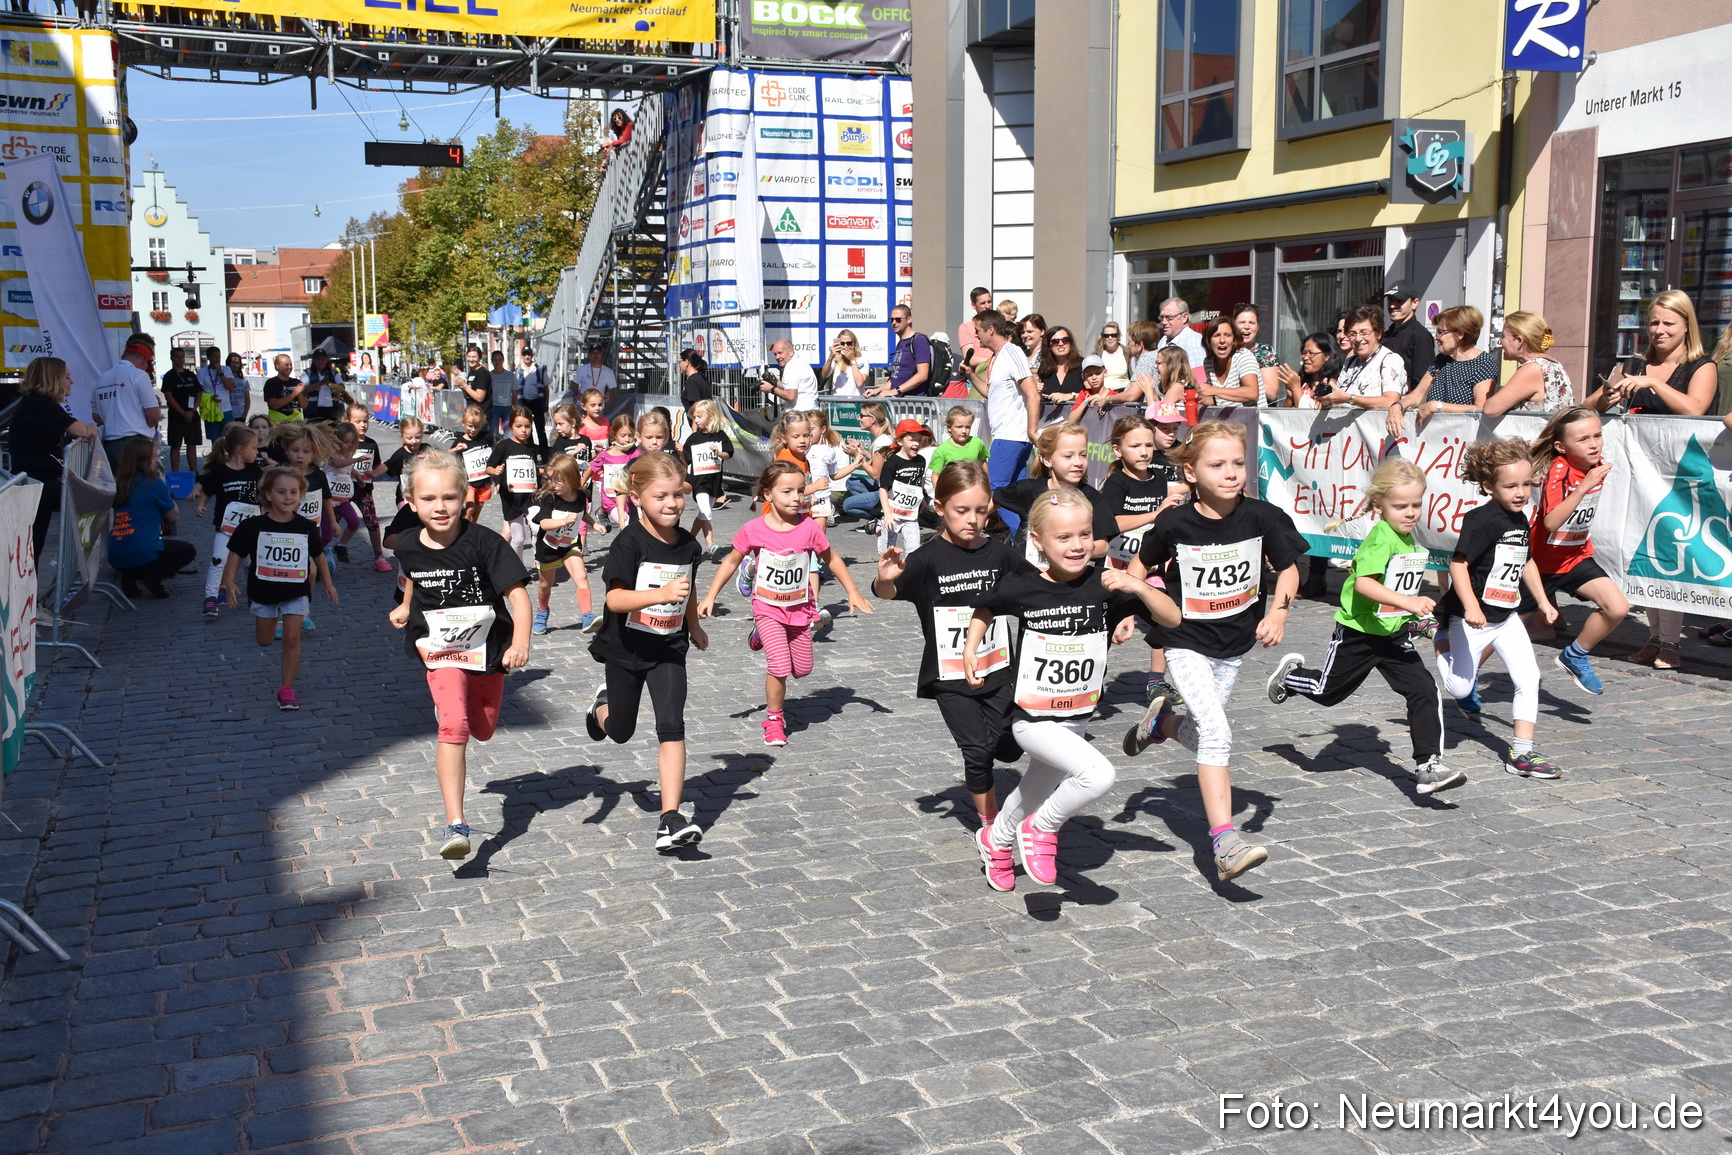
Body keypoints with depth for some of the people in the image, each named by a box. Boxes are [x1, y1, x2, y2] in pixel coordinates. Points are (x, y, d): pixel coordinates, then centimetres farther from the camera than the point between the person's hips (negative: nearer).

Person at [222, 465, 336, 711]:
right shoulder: (253, 527, -11)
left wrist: (328, 583, 11)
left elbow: (318, 556, 10)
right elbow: (236, 555, -6)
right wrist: (229, 582, -18)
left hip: (296, 592, 0)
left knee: (291, 637, -9)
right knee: (265, 641, 16)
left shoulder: (307, 528, -5)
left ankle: (286, 689, -1)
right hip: (263, 592, 0)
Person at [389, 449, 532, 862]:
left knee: (482, 729, 18)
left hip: (488, 648, 0)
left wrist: (520, 643, -36)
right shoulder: (408, 546, -8)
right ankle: (455, 826, -24)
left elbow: (517, 593, -23)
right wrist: (407, 606, 30)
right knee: (454, 727, -20)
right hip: (442, 650, 0)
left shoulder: (483, 542, -20)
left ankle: (450, 748, 58)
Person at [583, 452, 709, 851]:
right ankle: (604, 702, 54)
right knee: (621, 732, 17)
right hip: (625, 649, -2)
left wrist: (694, 625, 31)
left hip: (668, 650, 2)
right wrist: (662, 594, -42)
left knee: (671, 726, -14)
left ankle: (671, 819, -14)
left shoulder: (688, 545, -4)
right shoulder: (629, 542, -19)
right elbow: (614, 598, -29)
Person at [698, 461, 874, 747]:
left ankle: (763, 637, 40)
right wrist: (710, 596, -3)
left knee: (802, 669, 13)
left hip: (800, 608, 3)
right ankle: (774, 718, 8)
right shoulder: (754, 530, -16)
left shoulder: (809, 528, -14)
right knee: (780, 667, -17)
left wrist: (853, 593, 2)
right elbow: (732, 561, -1)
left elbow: (831, 559, 2)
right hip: (768, 608, -3)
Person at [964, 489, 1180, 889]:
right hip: (1033, 719, -4)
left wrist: (1137, 586, -28)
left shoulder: (1104, 585, -11)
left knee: (1037, 791, 26)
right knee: (1098, 774, -26)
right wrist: (970, 650, 4)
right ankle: (1041, 830, 0)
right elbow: (985, 608, 10)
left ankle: (996, 839, 57)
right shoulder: (1022, 587, -13)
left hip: (1078, 720, 4)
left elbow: (1172, 618, -14)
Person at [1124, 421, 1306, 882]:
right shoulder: (1174, 524, -14)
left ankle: (1159, 724, 51)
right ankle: (1225, 844, -23)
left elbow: (1288, 568, 2)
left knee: (1203, 734, 17)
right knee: (1216, 734, -20)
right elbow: (1141, 565, 5)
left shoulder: (1261, 516, -11)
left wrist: (1278, 611, -13)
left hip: (1234, 646, 4)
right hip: (1186, 644, -4)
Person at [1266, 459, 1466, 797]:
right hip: (1359, 634, -6)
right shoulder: (1380, 538, -22)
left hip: (1396, 636, 7)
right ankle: (1290, 675, 44)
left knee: (1425, 692, -8)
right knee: (1327, 692, 12)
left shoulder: (1411, 540, 6)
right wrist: (1407, 602, -42)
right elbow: (1364, 583, -37)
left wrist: (1415, 619, 15)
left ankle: (1428, 765, -5)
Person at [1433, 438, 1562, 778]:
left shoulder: (1521, 521, 7)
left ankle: (1521, 752, 3)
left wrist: (1543, 601, 20)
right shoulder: (1481, 520, -19)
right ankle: (1442, 643, 32)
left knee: (1529, 679, -3)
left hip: (1507, 617, 7)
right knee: (1460, 690, 3)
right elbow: (1458, 563, -24)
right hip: (1472, 619, -7)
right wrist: (1470, 606, -32)